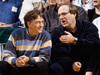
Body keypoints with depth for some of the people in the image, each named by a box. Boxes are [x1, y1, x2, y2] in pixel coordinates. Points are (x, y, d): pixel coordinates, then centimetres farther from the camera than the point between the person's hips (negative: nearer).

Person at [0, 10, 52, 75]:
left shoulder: (45, 35, -3)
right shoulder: (16, 34, 0)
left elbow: (44, 58, -10)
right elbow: (7, 55, -5)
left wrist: (28, 60, -29)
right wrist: (15, 61, -30)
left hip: (35, 69, -2)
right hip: (17, 69, 2)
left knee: (41, 66, -34)